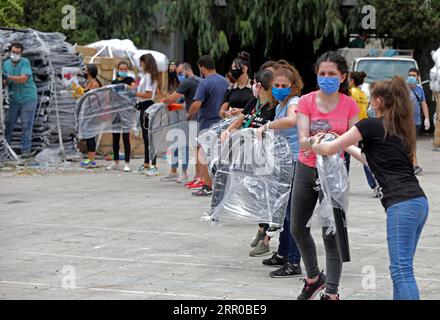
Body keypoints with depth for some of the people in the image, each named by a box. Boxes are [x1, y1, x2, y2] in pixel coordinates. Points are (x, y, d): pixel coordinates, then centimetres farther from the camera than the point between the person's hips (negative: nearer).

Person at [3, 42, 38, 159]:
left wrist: (8, 76, -32)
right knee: (8, 123, 6)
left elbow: (23, 78, -25)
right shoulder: (6, 64, 5)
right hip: (14, 100, 5)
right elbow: (5, 82, 4)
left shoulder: (25, 62, -12)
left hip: (28, 99, -5)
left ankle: (26, 150, 2)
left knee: (26, 126, -2)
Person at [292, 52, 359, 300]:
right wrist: (312, 141, -36)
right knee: (298, 228, 15)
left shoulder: (350, 105, -5)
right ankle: (314, 278, 37)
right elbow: (303, 139, -13)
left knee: (331, 235, -7)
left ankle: (332, 293, 0)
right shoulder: (307, 101, -4)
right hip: (307, 170, 3)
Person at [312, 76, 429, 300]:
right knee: (401, 268, 13)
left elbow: (330, 149, 4)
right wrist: (347, 146, 42)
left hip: (402, 204, -8)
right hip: (419, 202, 8)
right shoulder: (401, 129, 21)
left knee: (401, 270, -11)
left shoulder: (371, 126, -2)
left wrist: (316, 146, 25)